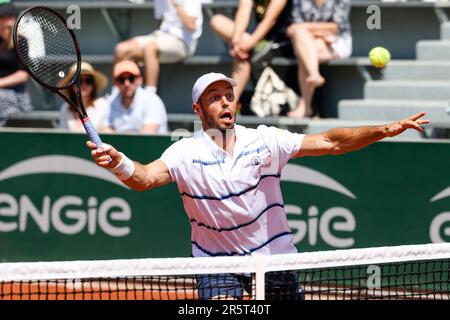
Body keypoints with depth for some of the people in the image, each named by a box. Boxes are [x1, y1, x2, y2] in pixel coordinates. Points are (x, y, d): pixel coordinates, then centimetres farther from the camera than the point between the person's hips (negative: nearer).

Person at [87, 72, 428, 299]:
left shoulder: (265, 141, -8)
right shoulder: (186, 153, -12)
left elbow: (329, 142, -12)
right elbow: (146, 177, -28)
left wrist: (384, 131, -24)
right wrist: (118, 162, -51)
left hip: (273, 254, 2)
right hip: (217, 261, -2)